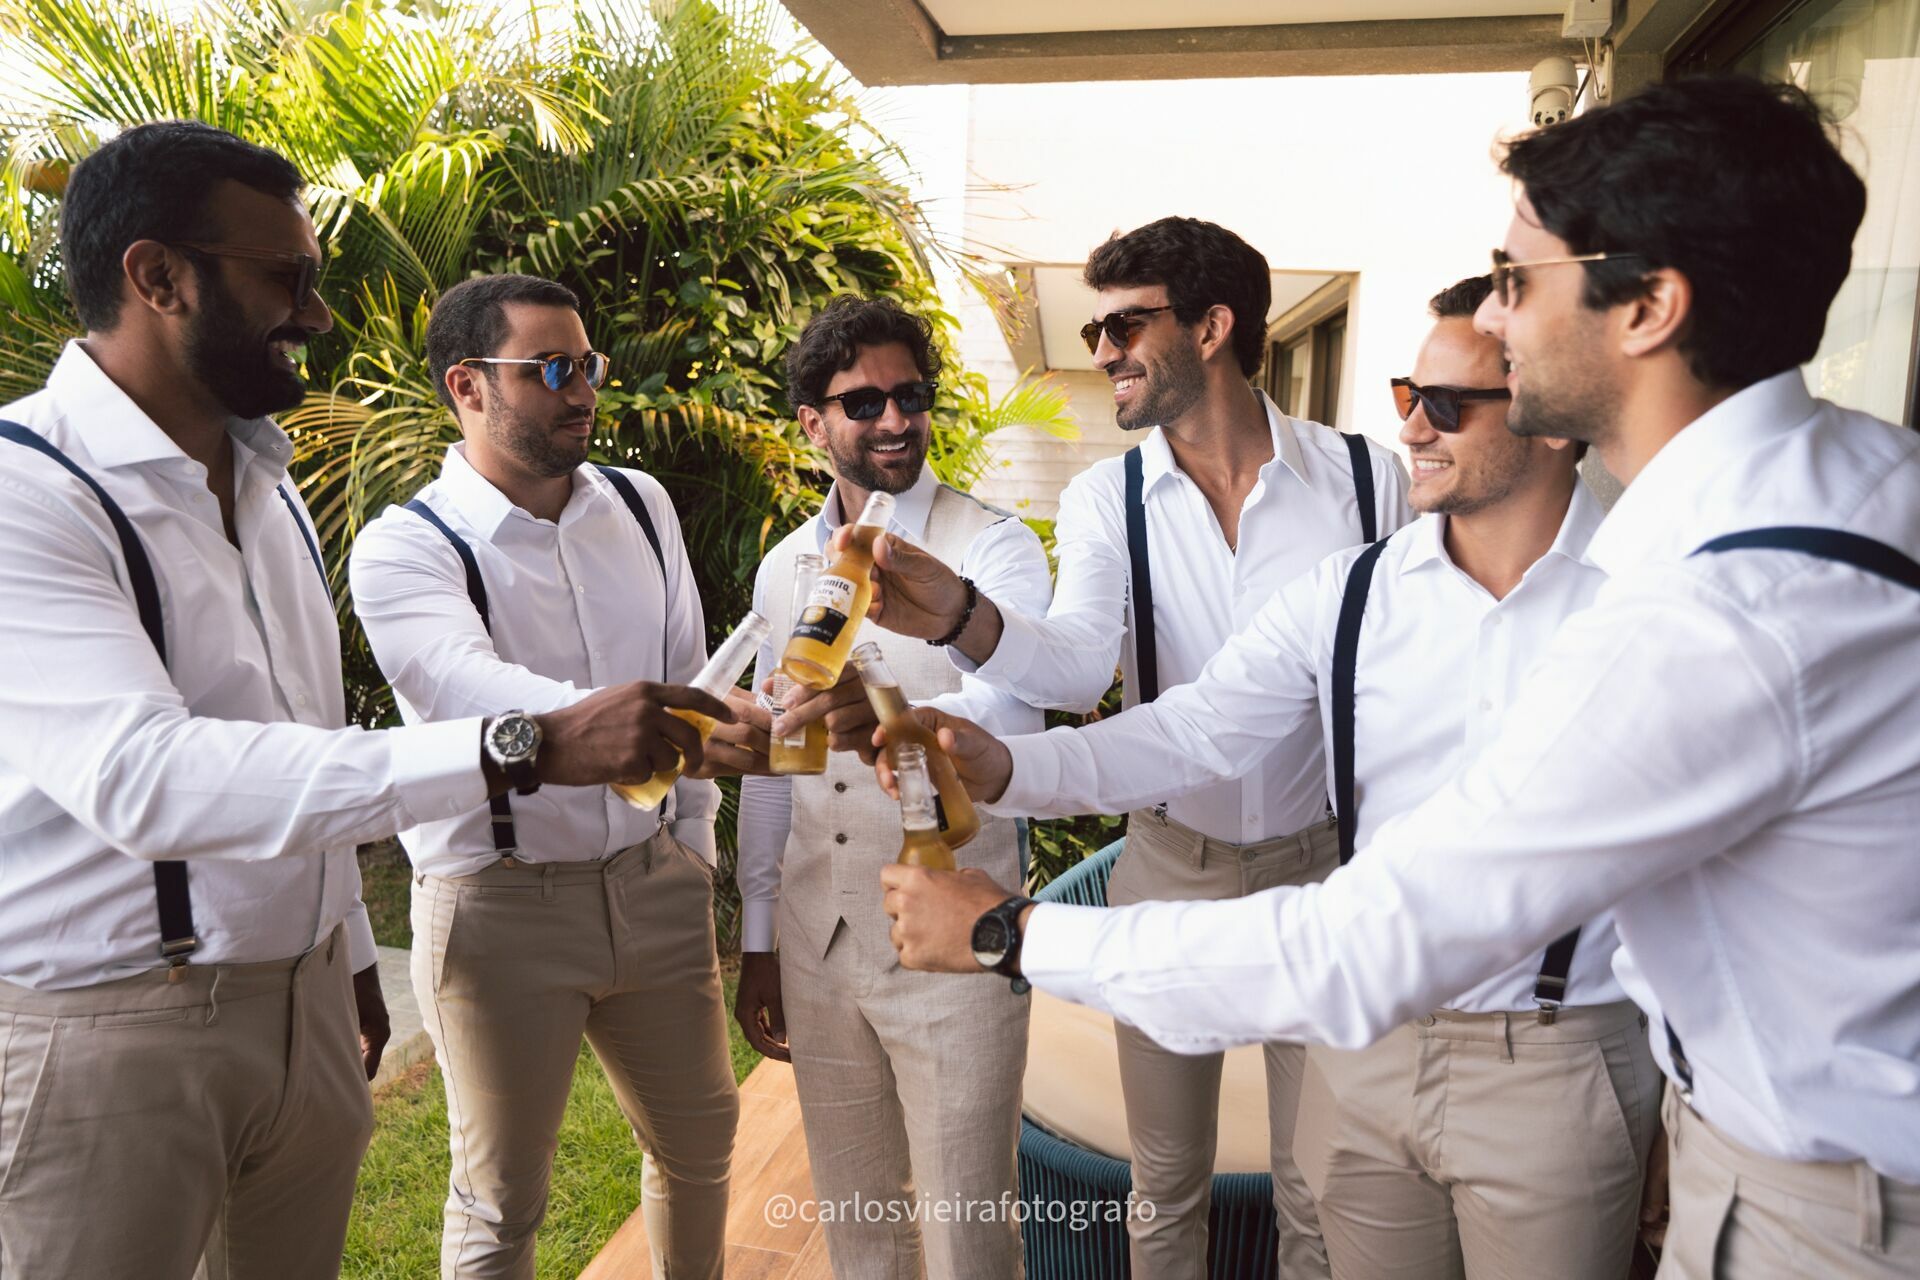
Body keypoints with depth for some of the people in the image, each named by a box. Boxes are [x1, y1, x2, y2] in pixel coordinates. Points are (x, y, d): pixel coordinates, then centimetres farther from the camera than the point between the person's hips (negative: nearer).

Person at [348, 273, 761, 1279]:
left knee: (701, 1139, 20)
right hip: (500, 903, -5)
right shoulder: (406, 549, -13)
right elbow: (478, 693, -31)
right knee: (502, 1199, 11)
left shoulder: (641, 505, 4)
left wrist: (693, 845, 11)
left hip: (655, 882, 5)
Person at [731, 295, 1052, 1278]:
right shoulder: (783, 570, 6)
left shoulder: (994, 549, -10)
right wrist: (757, 944, 13)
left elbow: (1011, 707, -29)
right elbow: (772, 764, 11)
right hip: (817, 940, 5)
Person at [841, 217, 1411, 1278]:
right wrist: (962, 617, -41)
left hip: (1327, 869, -1)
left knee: (1321, 1189, 15)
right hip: (1170, 870, 1)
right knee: (1165, 1183, 17)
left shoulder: (1369, 478, -8)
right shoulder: (1103, 501, -4)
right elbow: (1076, 664, -21)